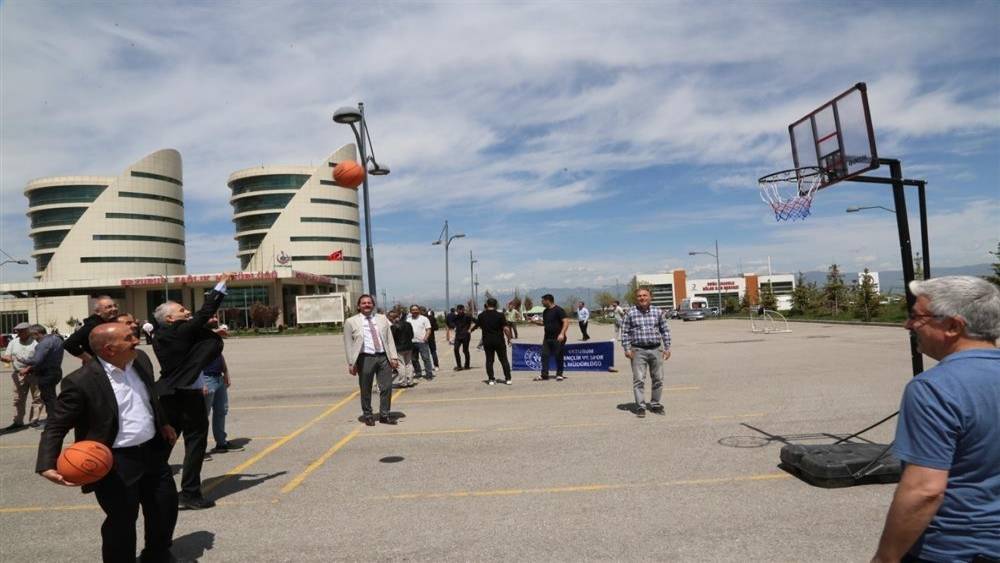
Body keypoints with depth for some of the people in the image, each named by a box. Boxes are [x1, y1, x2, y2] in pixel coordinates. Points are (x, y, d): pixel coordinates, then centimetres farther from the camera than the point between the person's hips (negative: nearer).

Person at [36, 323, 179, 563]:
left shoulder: (141, 359, -1)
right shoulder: (81, 382, -20)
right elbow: (56, 426, -15)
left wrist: (163, 423, 22)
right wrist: (47, 465, -27)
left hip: (152, 452, 7)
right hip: (115, 464, -7)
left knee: (166, 507, 19)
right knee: (122, 523, 8)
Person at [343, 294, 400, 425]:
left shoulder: (382, 319, 13)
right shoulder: (351, 322, 4)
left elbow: (390, 340, 10)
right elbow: (348, 344, 3)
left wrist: (394, 357, 2)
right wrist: (351, 363, -3)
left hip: (383, 357, 3)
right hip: (365, 358, -2)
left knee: (387, 387, 2)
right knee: (366, 390, 5)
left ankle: (385, 415, 16)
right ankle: (367, 415, 22)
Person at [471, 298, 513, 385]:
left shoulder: (481, 315, 0)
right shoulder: (500, 315, -9)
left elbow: (476, 325, 16)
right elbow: (506, 329, -14)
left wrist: (470, 330, 37)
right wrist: (509, 338, 1)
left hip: (487, 341, 2)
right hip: (499, 341, -2)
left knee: (489, 360, 9)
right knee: (504, 360, 7)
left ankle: (491, 379, 7)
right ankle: (508, 378, 8)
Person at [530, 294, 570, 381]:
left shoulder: (558, 310, -10)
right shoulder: (545, 312, 13)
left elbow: (566, 322, -16)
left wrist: (562, 333, -26)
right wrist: (535, 321, 10)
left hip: (557, 338, -7)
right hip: (547, 337, 7)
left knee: (558, 356, 2)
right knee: (544, 355, 2)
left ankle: (559, 374, 15)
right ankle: (544, 375, 7)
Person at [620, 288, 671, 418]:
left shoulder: (658, 312, 6)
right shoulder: (630, 313, 0)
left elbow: (665, 330, 11)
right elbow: (625, 332, 1)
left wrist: (667, 347, 6)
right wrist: (627, 349, -6)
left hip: (656, 350, 3)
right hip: (638, 351, -3)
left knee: (658, 379, 8)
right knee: (639, 380, -5)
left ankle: (655, 405, 22)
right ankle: (640, 407, 1)